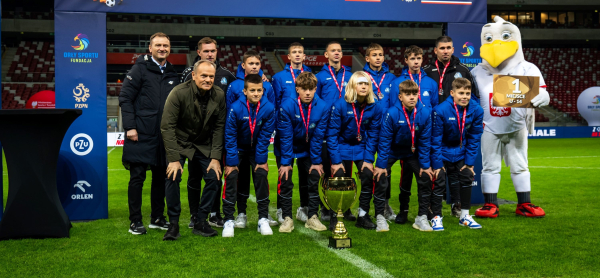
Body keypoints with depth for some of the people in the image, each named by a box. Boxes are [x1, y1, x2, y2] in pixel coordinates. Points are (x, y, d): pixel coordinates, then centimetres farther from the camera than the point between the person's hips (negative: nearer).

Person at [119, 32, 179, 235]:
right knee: (137, 178, -1)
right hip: (141, 135, -5)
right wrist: (130, 127, -14)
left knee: (161, 177, 11)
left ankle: (157, 218, 22)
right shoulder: (140, 69, -2)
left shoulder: (172, 74, 13)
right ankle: (135, 221, 8)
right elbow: (125, 98, -7)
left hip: (164, 136, 5)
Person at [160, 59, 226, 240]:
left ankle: (201, 222, 5)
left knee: (214, 177, -8)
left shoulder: (219, 95, -11)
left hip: (204, 144, 4)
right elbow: (167, 126, -21)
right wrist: (174, 159, -25)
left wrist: (216, 157, -10)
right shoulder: (179, 93, -22)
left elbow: (219, 127, -4)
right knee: (173, 177, -21)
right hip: (180, 142, -4)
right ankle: (173, 224, -8)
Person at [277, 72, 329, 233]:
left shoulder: (322, 107, -20)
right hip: (289, 147, -2)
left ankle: (312, 217, 9)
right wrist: (285, 162, -19)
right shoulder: (287, 105, -25)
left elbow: (318, 137, -12)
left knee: (313, 179, -1)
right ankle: (287, 218, -1)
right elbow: (286, 136, -20)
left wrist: (316, 161, -10)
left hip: (308, 148, 2)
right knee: (285, 179, -9)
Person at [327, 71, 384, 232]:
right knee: (339, 179, -9)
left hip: (362, 149, 2)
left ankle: (363, 215, 4)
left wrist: (369, 159, -8)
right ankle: (335, 217, 9)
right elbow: (332, 134, -11)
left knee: (368, 176, -13)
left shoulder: (374, 108, -8)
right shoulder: (340, 105, -14)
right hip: (342, 148, -2)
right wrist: (335, 160, -14)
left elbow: (373, 135, -1)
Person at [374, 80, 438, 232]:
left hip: (411, 152, 3)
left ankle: (421, 217, 10)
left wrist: (425, 165, -7)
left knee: (426, 177, -3)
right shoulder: (392, 113, -27)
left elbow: (425, 141, -9)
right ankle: (380, 216, 3)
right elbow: (384, 140, -19)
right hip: (391, 151, -2)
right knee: (380, 178, -12)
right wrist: (381, 164, -19)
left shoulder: (425, 113, -20)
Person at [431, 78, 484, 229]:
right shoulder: (440, 110, -25)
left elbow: (474, 139, -4)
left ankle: (465, 216, 19)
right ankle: (436, 217, 4)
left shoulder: (476, 110, -14)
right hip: (443, 152, -4)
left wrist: (470, 161, -5)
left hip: (460, 153, 4)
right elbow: (436, 139, -18)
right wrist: (437, 163, -18)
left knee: (466, 178, 5)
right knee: (439, 180, -7)